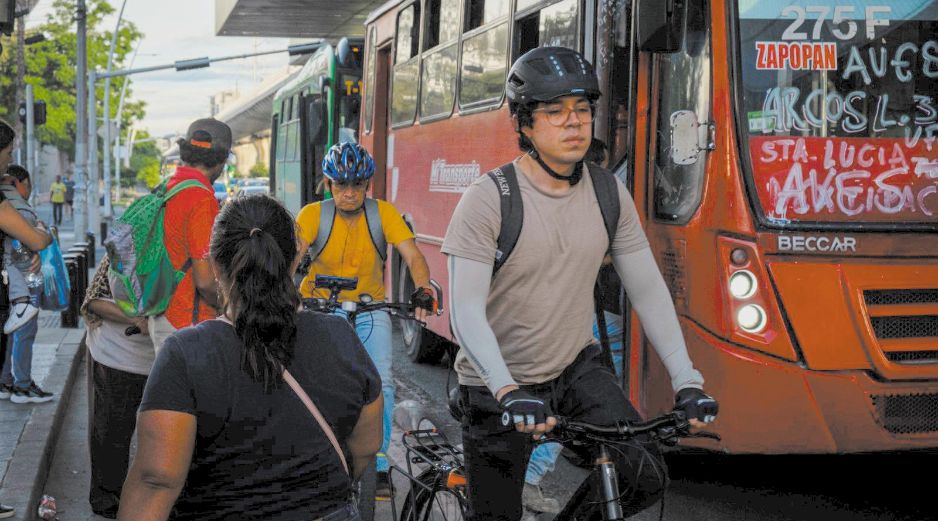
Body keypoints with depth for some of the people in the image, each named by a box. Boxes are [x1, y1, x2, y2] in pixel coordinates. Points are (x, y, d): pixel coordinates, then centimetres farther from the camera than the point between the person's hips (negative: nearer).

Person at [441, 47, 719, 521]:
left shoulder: (609, 194, -4)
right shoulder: (488, 199, -19)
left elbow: (649, 291, -2)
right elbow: (466, 311, -25)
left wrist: (686, 381, -11)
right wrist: (507, 391, -39)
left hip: (577, 368, 4)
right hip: (500, 387, -3)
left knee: (643, 477, -14)